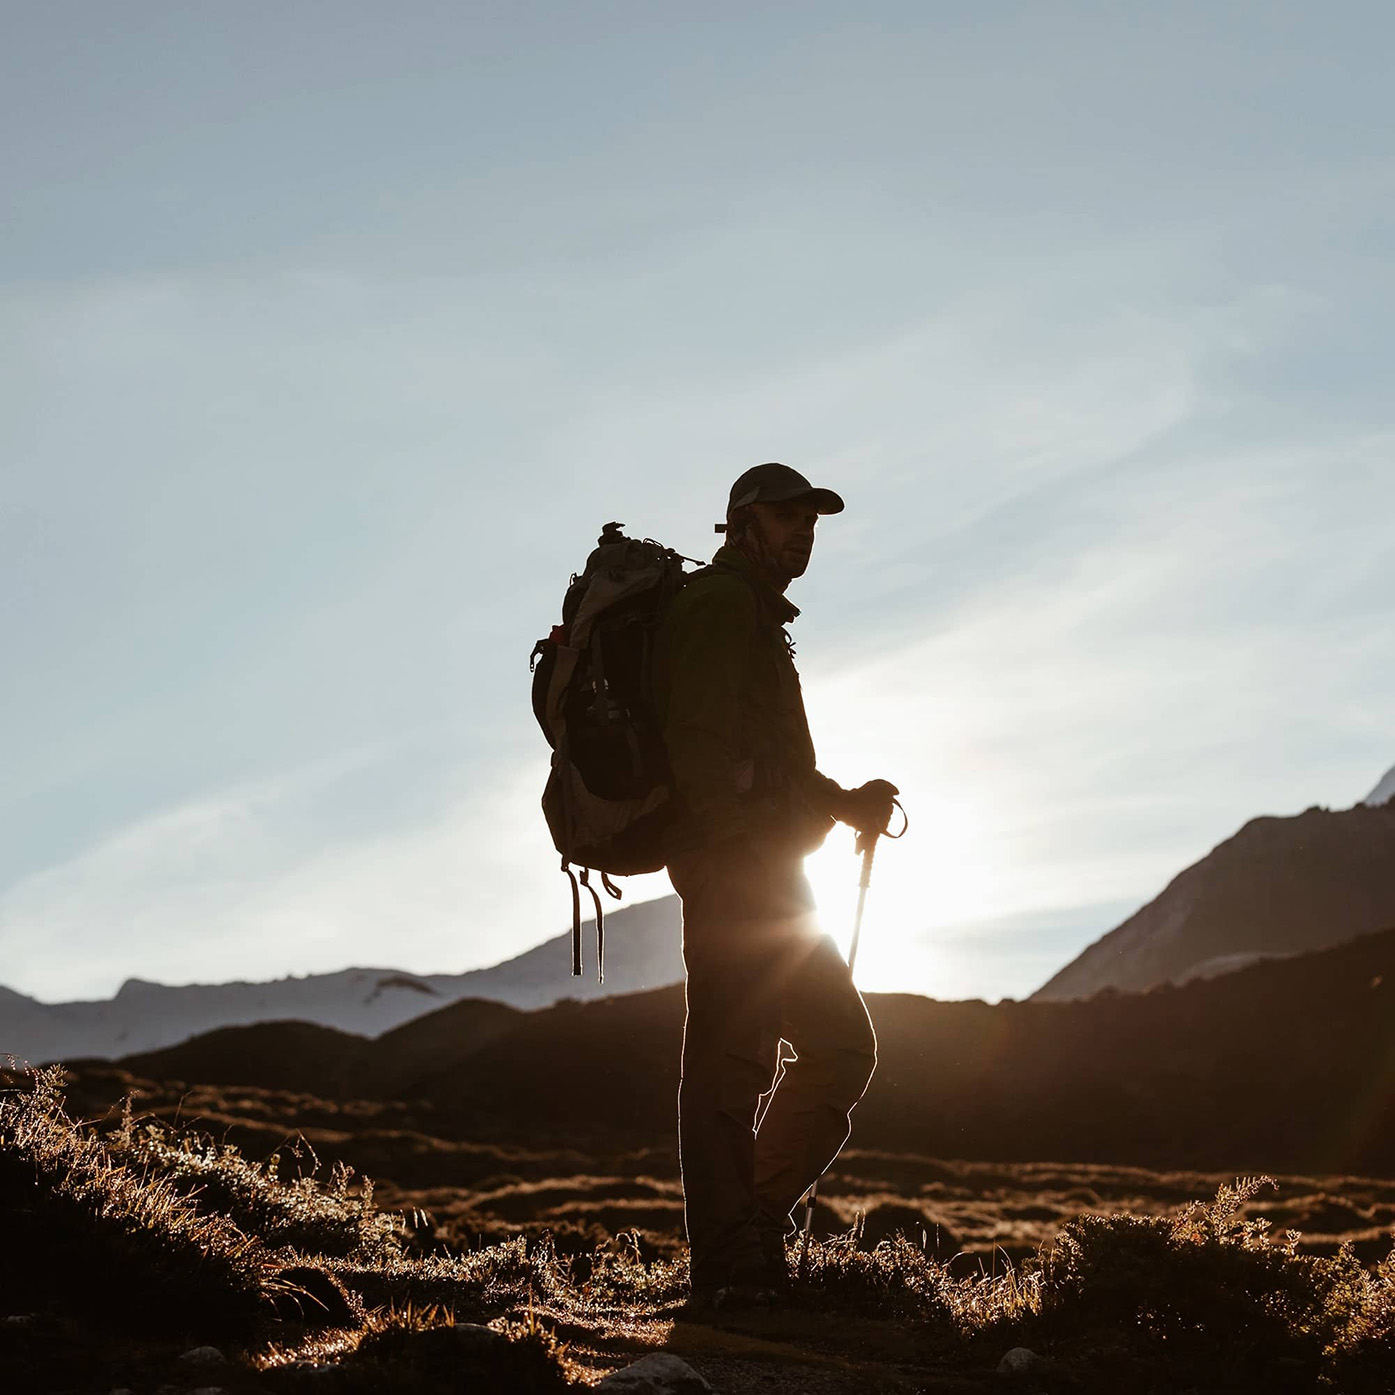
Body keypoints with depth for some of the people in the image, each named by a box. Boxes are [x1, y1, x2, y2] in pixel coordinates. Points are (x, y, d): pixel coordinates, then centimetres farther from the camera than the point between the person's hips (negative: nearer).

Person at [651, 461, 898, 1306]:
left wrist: (844, 803, 16)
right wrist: (738, 849, -23)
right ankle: (732, 1266, -9)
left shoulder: (756, 617, 26)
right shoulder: (721, 605, -6)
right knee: (731, 1060, -10)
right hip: (741, 868, -11)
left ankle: (754, 1233, 13)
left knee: (841, 1044, 12)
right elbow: (701, 744, -18)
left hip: (763, 874, 11)